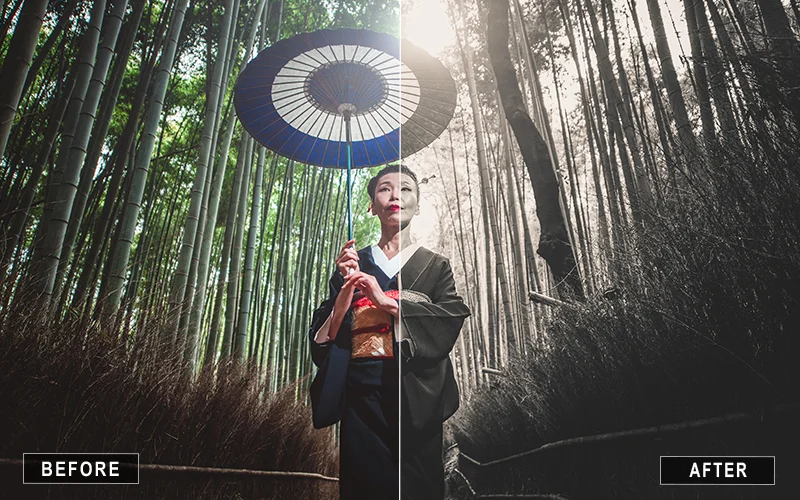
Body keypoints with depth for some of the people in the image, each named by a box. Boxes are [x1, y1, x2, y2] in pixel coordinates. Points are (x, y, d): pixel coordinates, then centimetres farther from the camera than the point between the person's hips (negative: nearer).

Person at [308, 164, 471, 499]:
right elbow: (326, 335, 3)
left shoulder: (435, 266, 8)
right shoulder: (352, 263, 10)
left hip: (415, 393, -1)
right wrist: (348, 285, -14)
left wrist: (386, 301, -17)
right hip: (362, 391, 1)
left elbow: (453, 319, -9)